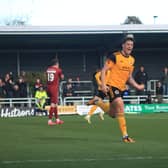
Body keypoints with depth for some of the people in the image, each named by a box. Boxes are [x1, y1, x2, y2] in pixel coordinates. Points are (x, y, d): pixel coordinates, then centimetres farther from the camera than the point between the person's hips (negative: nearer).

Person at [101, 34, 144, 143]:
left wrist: (137, 86, 7)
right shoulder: (114, 56, -10)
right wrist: (103, 85, -19)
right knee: (120, 105, -25)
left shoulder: (132, 60, 10)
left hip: (121, 88, 7)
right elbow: (104, 70, -9)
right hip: (112, 85, -7)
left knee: (112, 114, 12)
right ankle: (125, 136, -25)